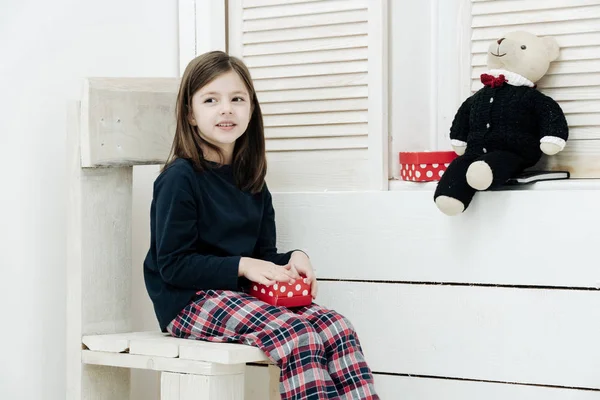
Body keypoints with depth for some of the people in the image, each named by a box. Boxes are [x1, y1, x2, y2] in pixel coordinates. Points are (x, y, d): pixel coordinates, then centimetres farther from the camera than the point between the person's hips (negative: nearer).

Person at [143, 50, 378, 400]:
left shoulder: (252, 182, 14)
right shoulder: (180, 178, -9)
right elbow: (172, 265, -13)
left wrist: (293, 260, -5)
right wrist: (241, 266, -19)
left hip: (240, 298, 7)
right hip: (190, 302, -7)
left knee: (339, 329, -16)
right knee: (299, 337, -30)